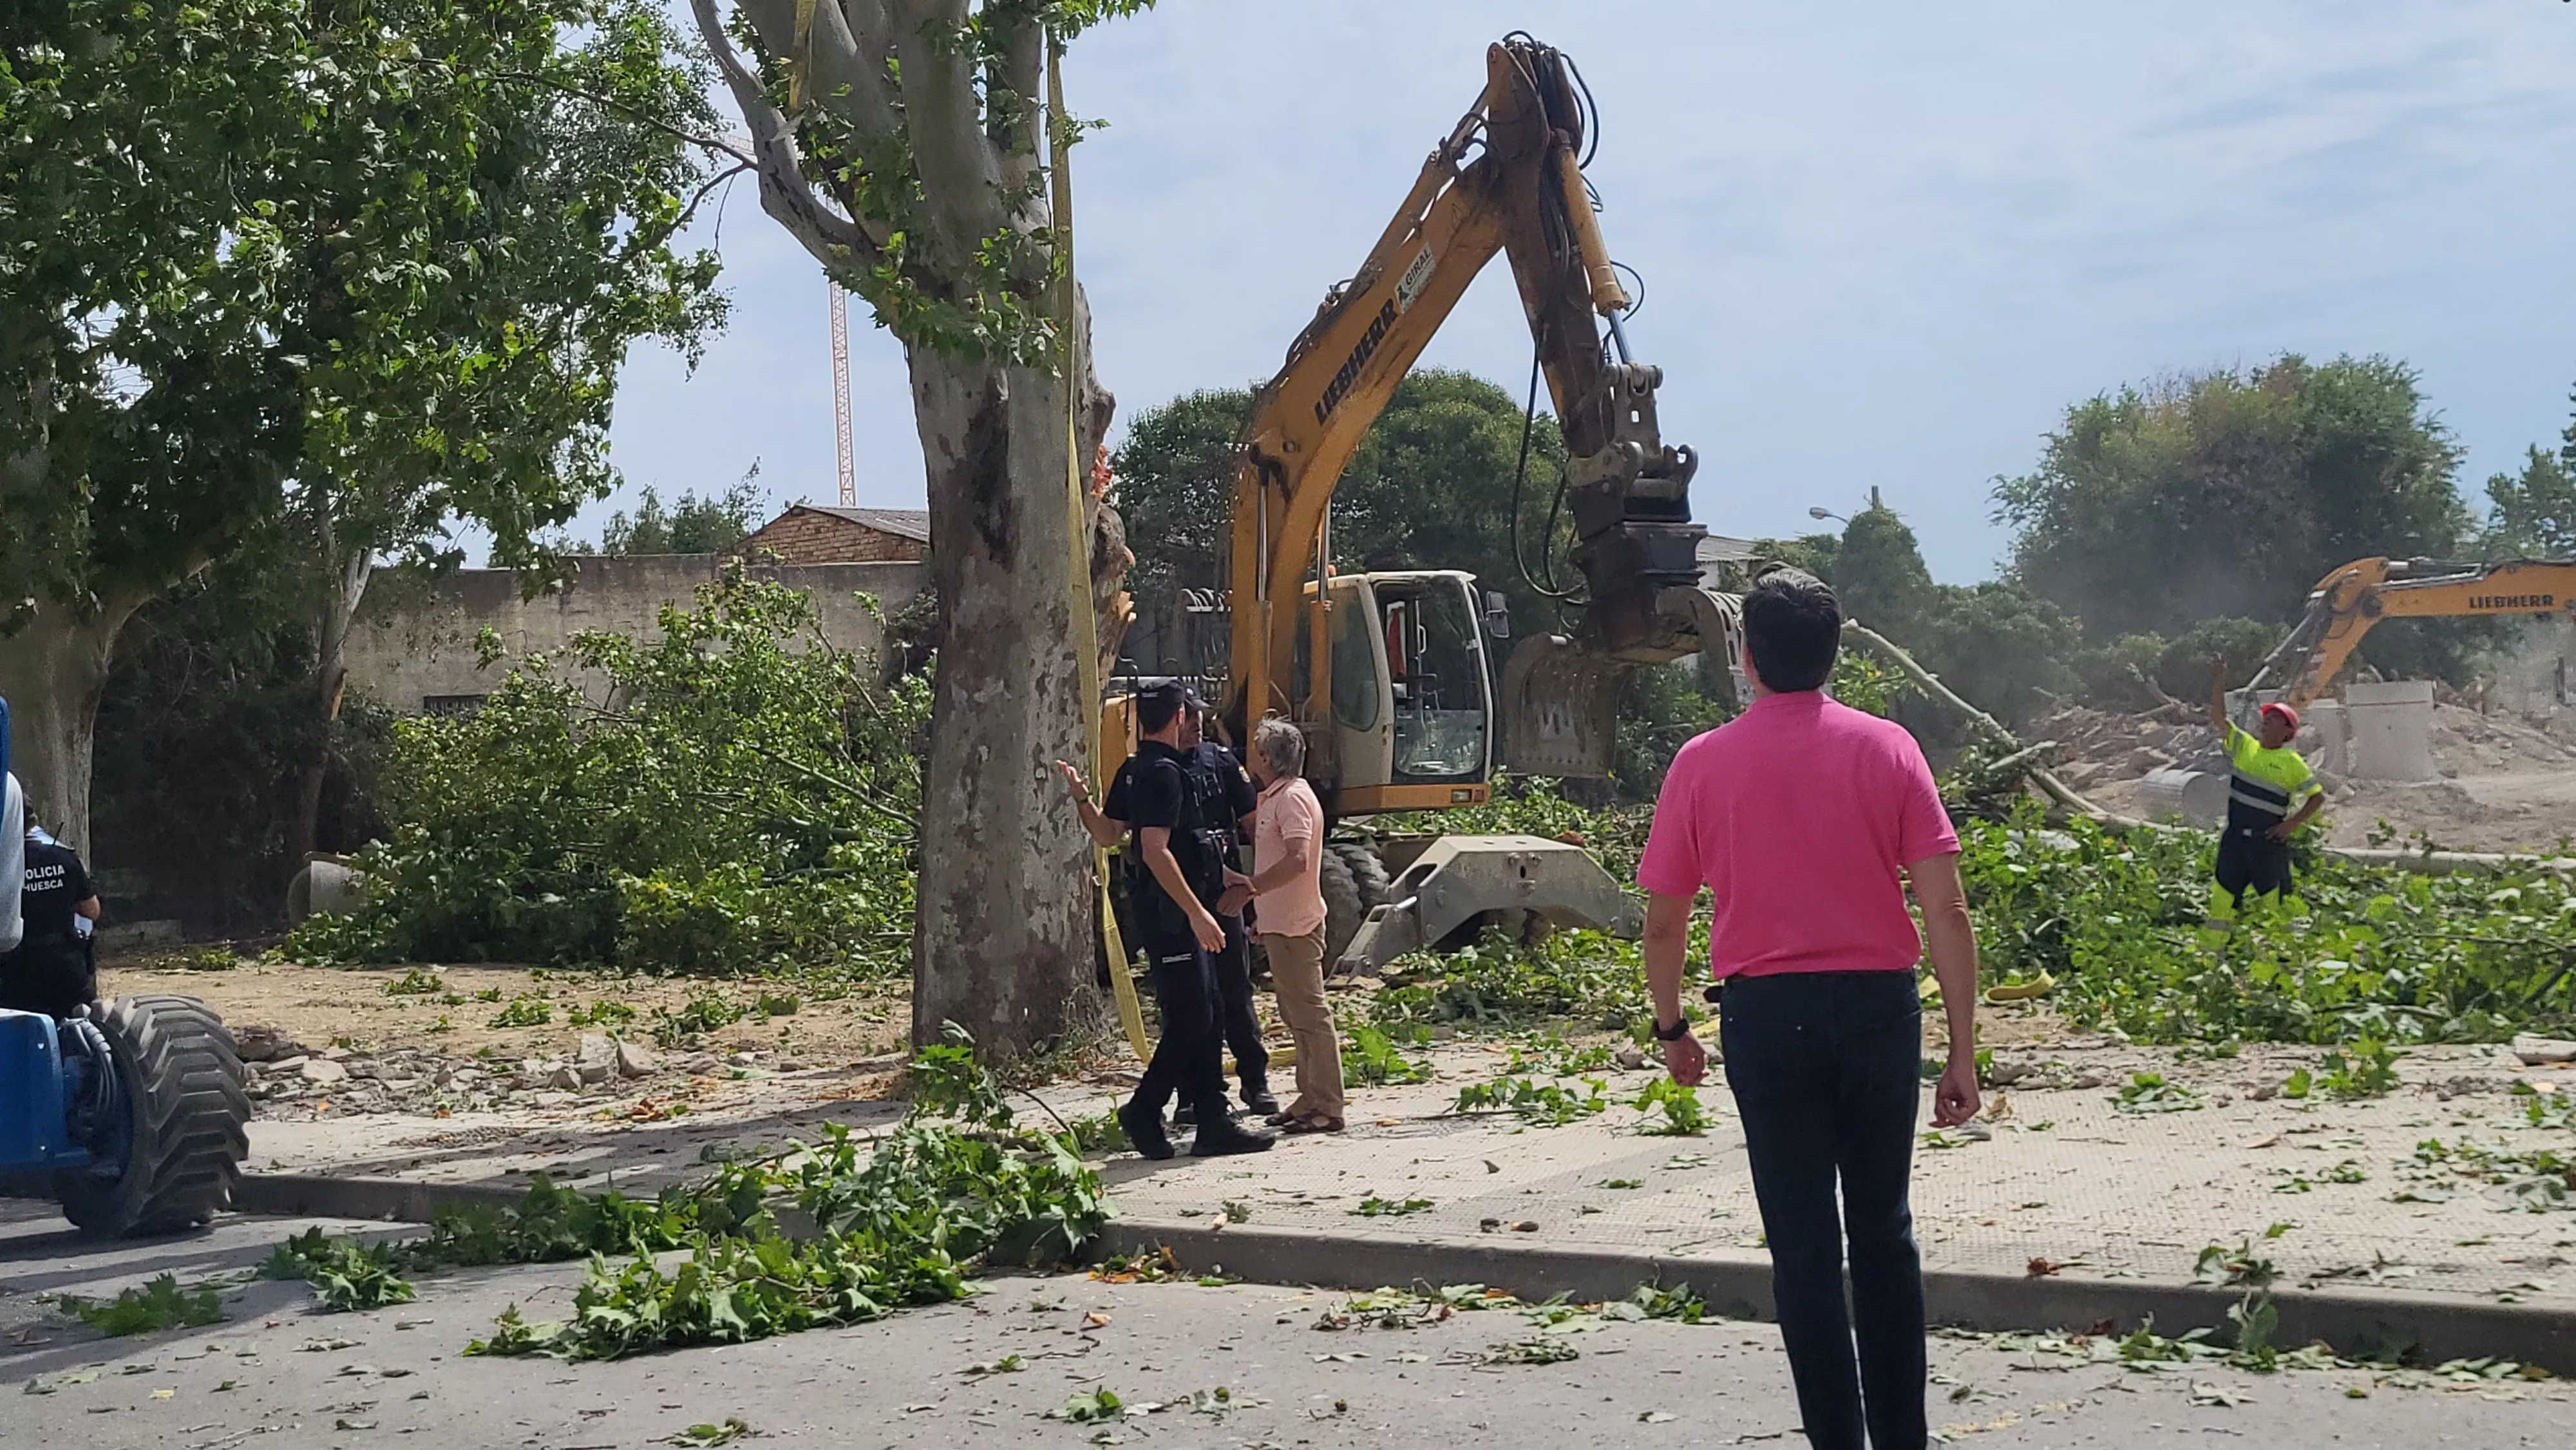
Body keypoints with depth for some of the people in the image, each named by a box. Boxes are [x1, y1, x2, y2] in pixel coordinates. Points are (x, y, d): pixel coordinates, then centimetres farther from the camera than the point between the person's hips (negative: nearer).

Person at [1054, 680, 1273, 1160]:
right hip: (1172, 914, -10)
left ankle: (1214, 1123, 11)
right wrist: (1198, 914, -25)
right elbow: (1155, 850, -24)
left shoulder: (1135, 770, 15)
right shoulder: (1163, 773, -16)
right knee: (1190, 1017, -7)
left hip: (1178, 913, 10)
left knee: (1205, 1013, 10)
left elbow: (1106, 833, 16)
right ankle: (1144, 1111, 3)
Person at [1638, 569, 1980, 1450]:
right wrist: (1962, 1050, -1)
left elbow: (1663, 924, 3)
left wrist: (1671, 1030, 19)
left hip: (1766, 1014, -1)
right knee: (1883, 1232, 16)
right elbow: (1945, 910, -5)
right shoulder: (1886, 749, -1)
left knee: (1805, 1244, 6)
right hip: (1878, 1007, 1)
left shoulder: (1703, 764, -1)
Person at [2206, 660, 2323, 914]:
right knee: (2224, 896, 4)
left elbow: (2318, 796, 4)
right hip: (2235, 838, 4)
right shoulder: (2244, 746, 9)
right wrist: (2219, 683, -7)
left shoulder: (2292, 763, -1)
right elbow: (2218, 717, 4)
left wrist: (2294, 823, -7)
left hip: (2269, 842, -4)